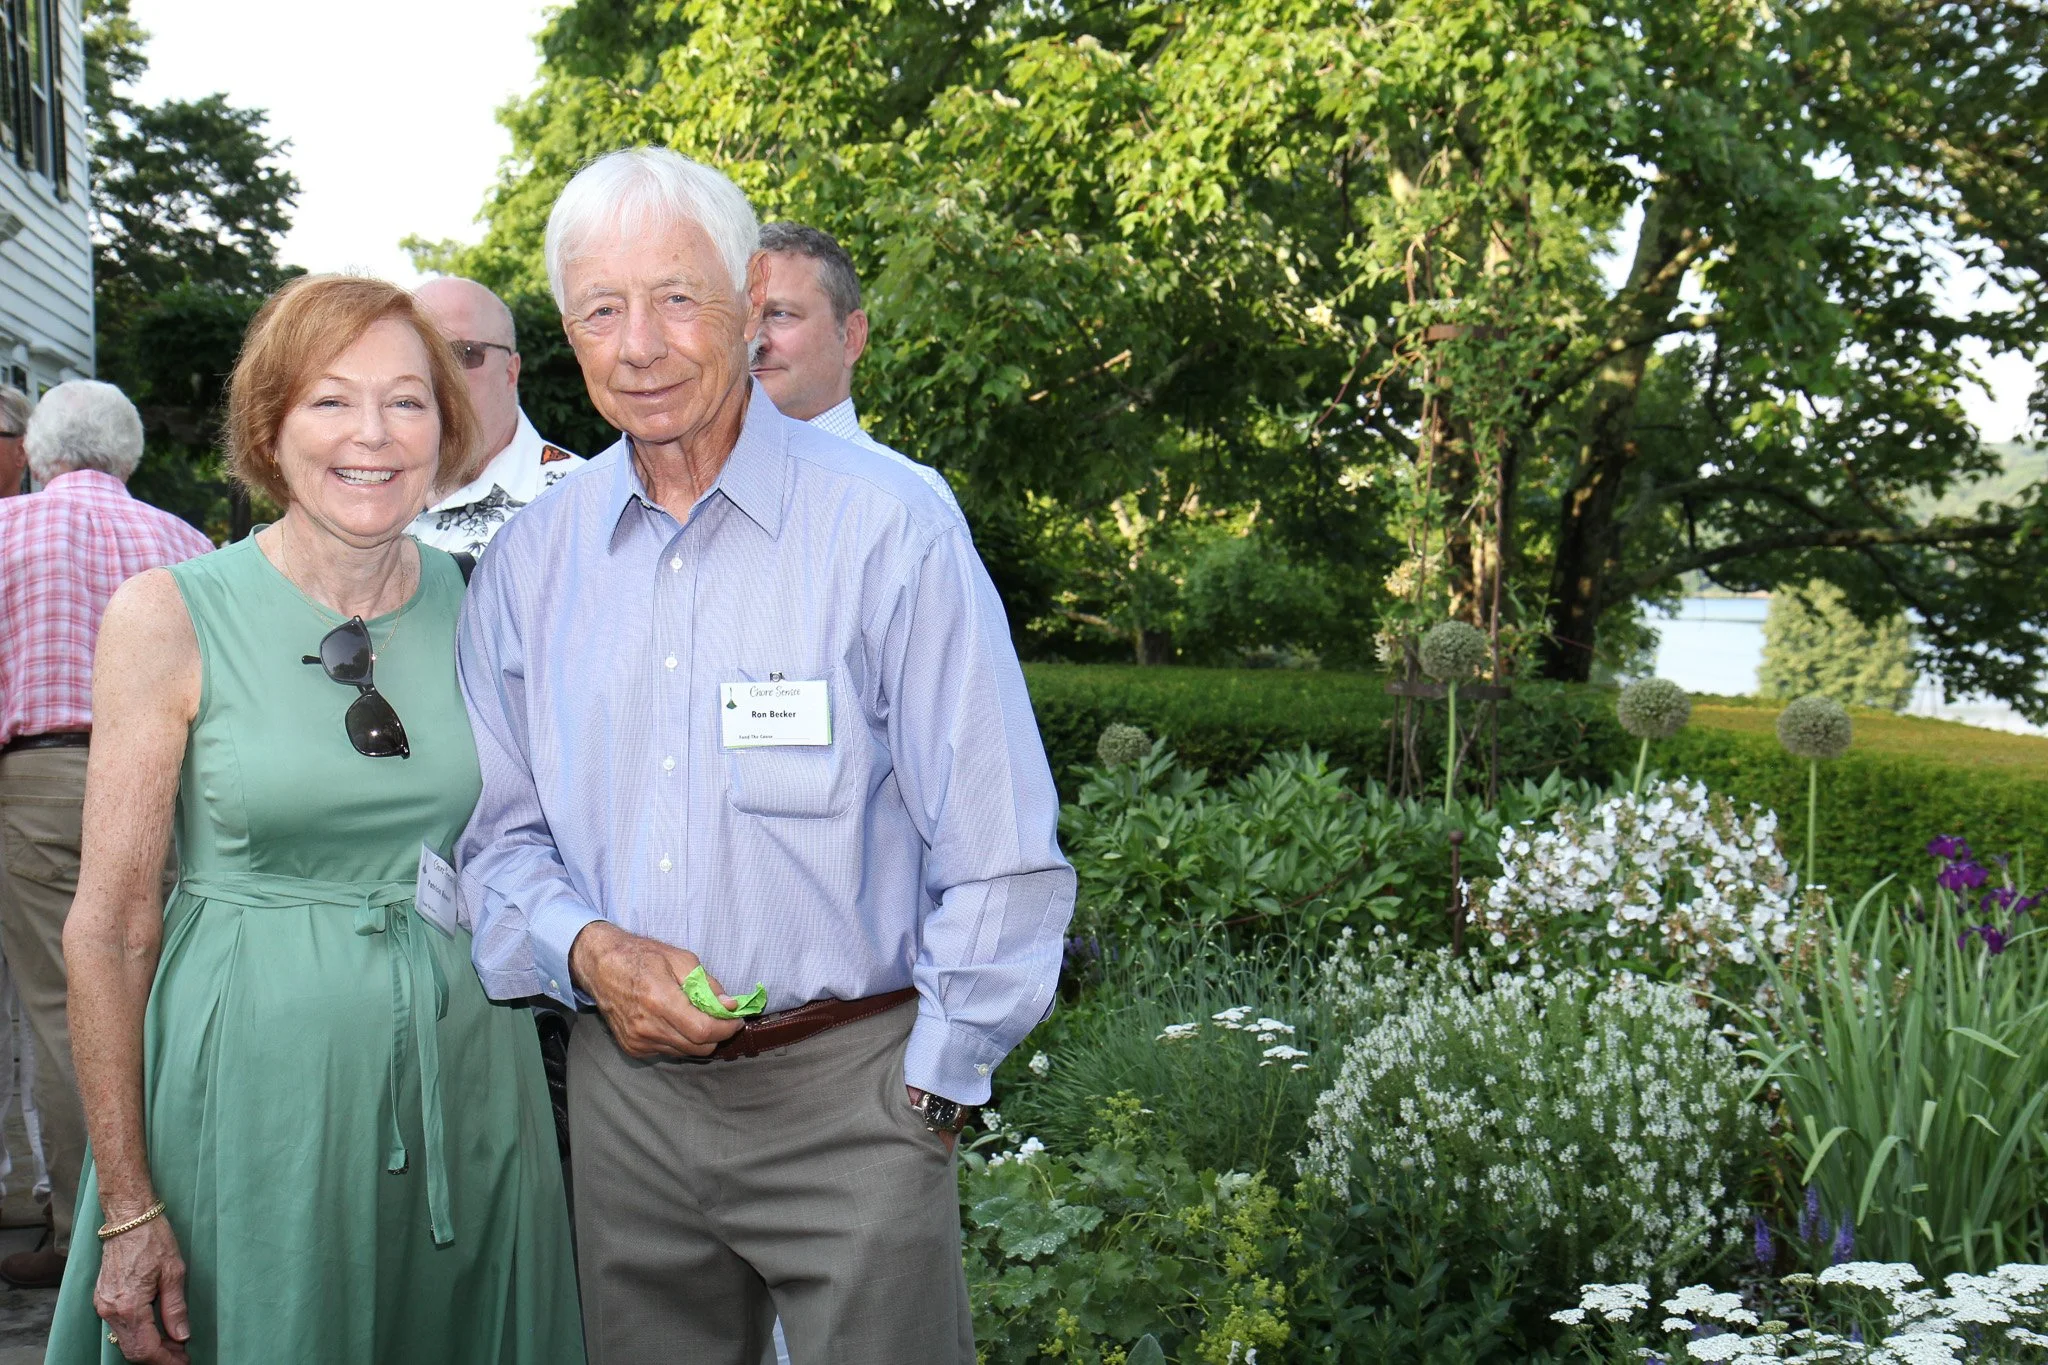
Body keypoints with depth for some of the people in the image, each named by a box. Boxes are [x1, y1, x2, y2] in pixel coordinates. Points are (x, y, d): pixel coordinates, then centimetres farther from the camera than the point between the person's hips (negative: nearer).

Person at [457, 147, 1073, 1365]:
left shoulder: (889, 528, -9)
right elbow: (503, 834, 12)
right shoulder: (530, 560, 5)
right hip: (626, 1093, 4)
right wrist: (587, 947, -7)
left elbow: (1000, 862, -8)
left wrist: (931, 1093, -7)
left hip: (848, 1096, -4)